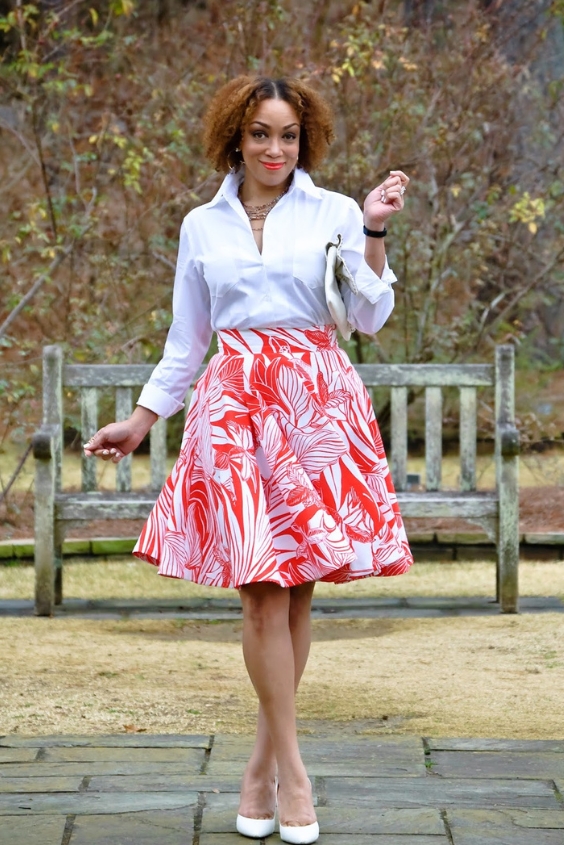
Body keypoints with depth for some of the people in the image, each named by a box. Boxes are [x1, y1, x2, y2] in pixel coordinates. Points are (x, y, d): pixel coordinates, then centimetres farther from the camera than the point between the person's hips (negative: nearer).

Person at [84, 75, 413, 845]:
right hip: (237, 405, 1)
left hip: (318, 405, 0)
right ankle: (290, 772, -4)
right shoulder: (202, 226, 12)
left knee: (297, 589, 0)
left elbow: (369, 317, 1)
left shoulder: (333, 213, 6)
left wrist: (374, 233, -9)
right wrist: (140, 421, 17)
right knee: (264, 590, -9)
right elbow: (186, 340, 19)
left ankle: (263, 764, 11)